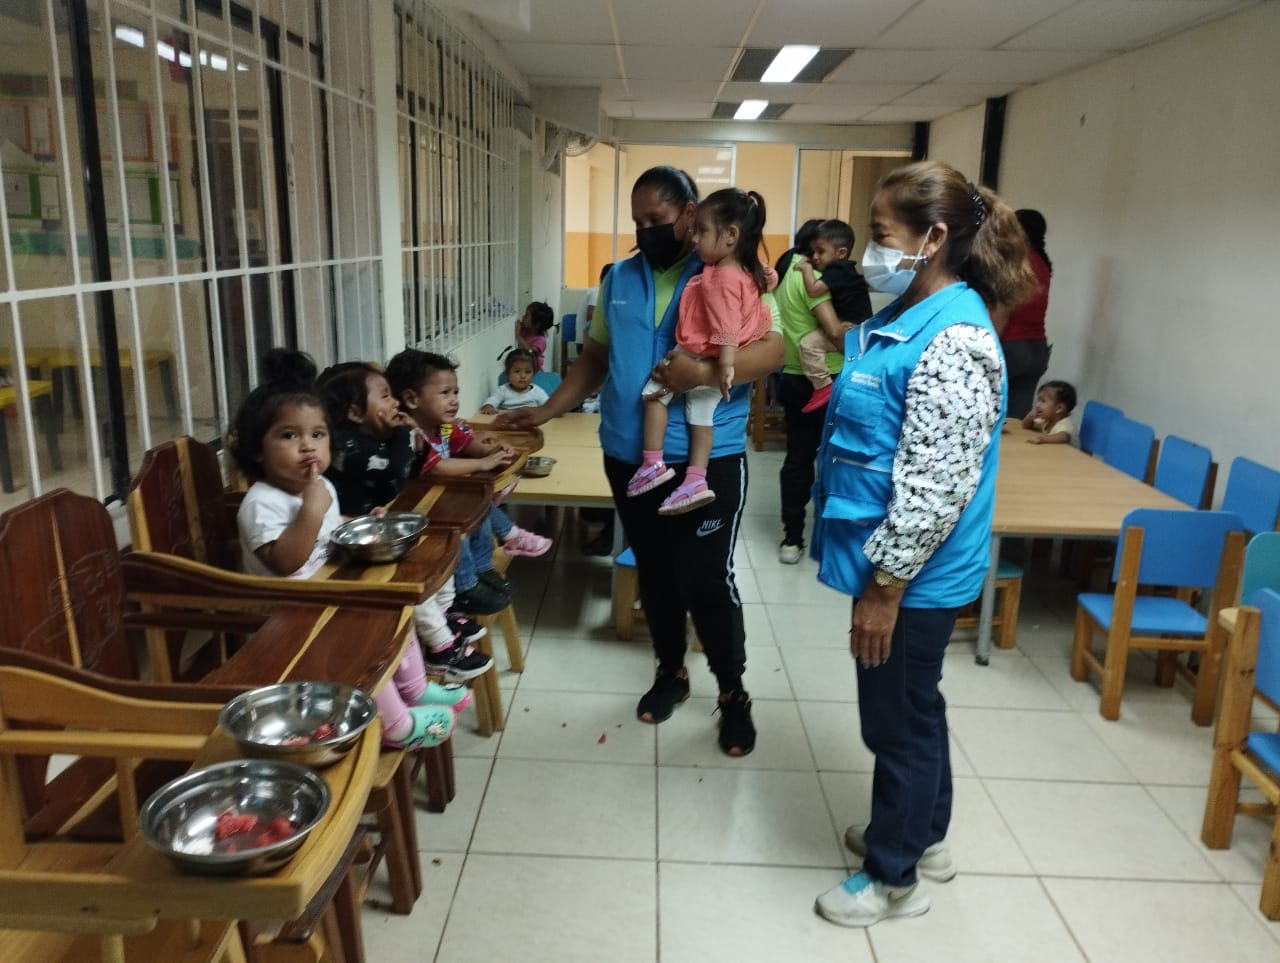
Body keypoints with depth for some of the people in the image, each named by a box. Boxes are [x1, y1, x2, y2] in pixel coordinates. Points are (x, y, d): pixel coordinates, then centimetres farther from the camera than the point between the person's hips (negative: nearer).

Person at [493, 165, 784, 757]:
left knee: (708, 581, -1)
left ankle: (733, 693, 20)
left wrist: (708, 371, -30)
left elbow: (772, 349, -14)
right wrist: (549, 409, 5)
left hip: (707, 460, -5)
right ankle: (671, 671, 37)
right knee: (654, 574, 17)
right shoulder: (619, 279, 10)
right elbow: (595, 357, 15)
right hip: (627, 458, 5)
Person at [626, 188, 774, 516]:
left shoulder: (721, 278, -22)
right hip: (715, 363, 9)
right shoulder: (746, 274, 6)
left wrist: (725, 365, -31)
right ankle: (696, 480, 11)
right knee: (701, 415, 13)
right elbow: (762, 321, 16)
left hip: (701, 359, -9)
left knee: (653, 391, 5)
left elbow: (727, 328, -28)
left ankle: (653, 464, 4)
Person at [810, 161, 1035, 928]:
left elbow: (934, 488, -26)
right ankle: (924, 836, 44)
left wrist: (884, 586, -21)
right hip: (896, 565, 10)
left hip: (914, 577, -10)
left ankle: (894, 876, 29)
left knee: (898, 720, 8)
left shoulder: (953, 341, -24)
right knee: (912, 709, 24)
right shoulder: (909, 316, 8)